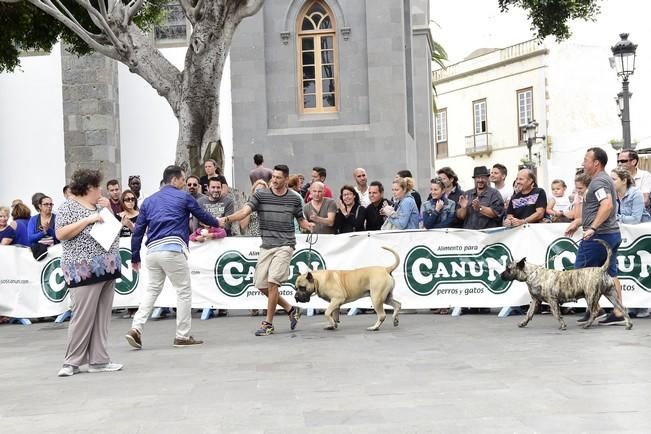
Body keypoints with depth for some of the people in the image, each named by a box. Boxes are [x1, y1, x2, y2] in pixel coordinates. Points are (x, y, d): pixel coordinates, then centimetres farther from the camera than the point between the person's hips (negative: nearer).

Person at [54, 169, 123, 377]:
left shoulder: (98, 206, 16)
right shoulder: (68, 207, -4)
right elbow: (61, 234, -14)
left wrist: (108, 210, 5)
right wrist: (88, 220, -17)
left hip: (107, 268, 7)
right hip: (85, 271, -7)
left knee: (102, 316, 6)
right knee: (83, 316, -7)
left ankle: (98, 360, 9)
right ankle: (71, 362, 2)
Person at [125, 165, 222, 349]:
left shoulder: (149, 201, 19)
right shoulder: (183, 197, 7)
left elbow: (138, 231, 16)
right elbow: (202, 216, 18)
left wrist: (135, 257, 20)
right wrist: (217, 223, 38)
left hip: (152, 250, 5)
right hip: (173, 249, -5)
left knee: (152, 290, 14)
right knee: (184, 291, 5)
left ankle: (136, 328, -1)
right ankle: (183, 336, 8)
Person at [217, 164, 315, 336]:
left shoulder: (294, 199, 5)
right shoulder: (260, 195, 2)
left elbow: (301, 220, 17)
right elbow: (245, 211, -11)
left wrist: (309, 225, -6)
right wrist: (227, 219, -28)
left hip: (285, 246, -3)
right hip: (266, 246, 3)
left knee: (272, 281, -15)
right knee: (261, 285, 5)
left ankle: (268, 323, -2)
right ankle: (291, 310, 25)